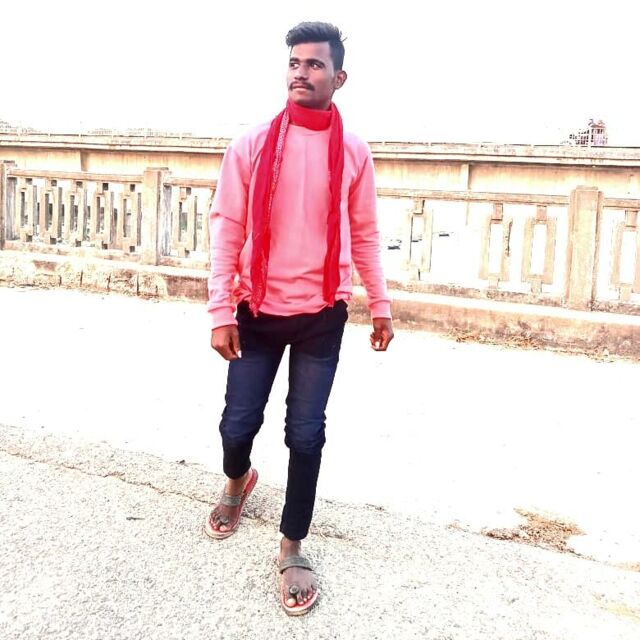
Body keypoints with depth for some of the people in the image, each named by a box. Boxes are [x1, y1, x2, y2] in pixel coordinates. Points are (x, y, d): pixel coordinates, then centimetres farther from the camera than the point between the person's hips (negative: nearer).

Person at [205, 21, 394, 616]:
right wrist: (221, 311, -9)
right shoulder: (251, 144, -4)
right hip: (258, 311, 0)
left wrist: (380, 306, 8)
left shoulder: (353, 152, -1)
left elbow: (364, 235, 7)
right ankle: (237, 481, 42)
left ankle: (292, 549, 19)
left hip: (321, 316, 0)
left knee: (306, 435, 1)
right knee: (238, 425, 5)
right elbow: (226, 228, -4)